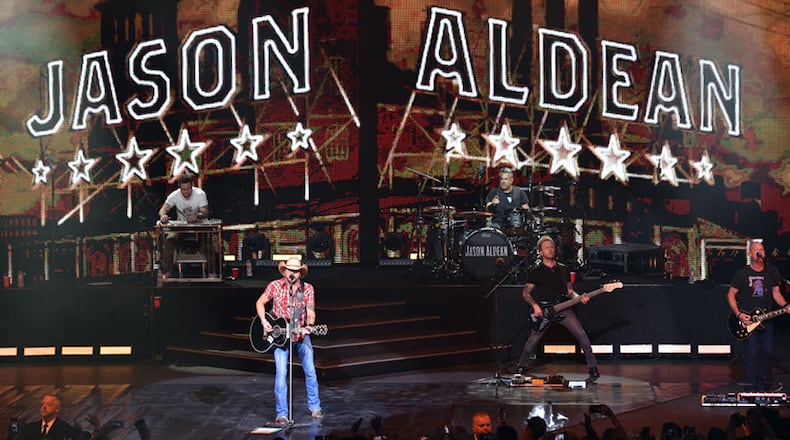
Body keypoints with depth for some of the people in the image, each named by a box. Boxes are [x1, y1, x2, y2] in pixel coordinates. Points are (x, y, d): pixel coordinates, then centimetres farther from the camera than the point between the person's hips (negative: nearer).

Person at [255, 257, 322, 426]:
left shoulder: (308, 289, -6)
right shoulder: (275, 286, -8)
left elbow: (310, 313, -9)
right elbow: (260, 303, 3)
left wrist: (307, 327, -28)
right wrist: (264, 321, -11)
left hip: (301, 335, 2)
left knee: (310, 371, 4)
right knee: (281, 373, -11)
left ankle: (315, 407, 23)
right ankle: (282, 415, -4)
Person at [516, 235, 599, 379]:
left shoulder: (562, 269, 12)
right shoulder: (536, 272, 2)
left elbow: (569, 291, 14)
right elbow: (525, 293, 1)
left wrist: (579, 297, -7)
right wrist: (535, 306, -14)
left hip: (562, 308, 2)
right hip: (543, 311, -2)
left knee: (582, 335, -11)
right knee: (532, 341, -6)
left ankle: (592, 367, -1)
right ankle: (522, 365, 19)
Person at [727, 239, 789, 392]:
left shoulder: (771, 273, 9)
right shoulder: (742, 273, -2)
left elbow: (776, 293, 14)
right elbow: (731, 295, 0)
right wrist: (739, 314, -11)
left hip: (766, 320, 4)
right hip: (747, 321, -4)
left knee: (767, 352, 3)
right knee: (751, 354, -6)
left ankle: (762, 387, 16)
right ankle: (750, 388, 2)